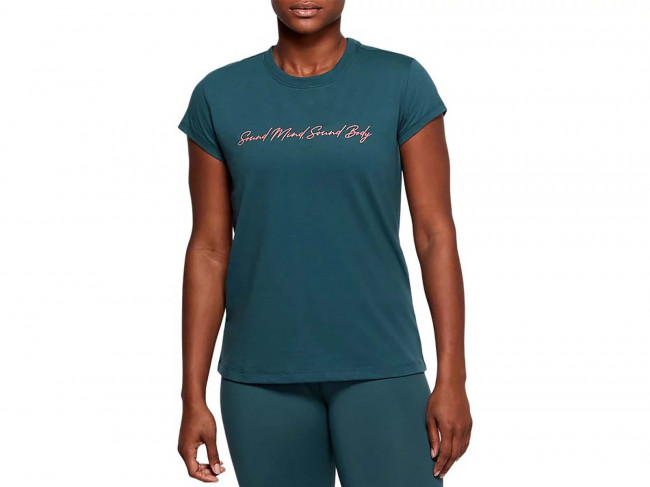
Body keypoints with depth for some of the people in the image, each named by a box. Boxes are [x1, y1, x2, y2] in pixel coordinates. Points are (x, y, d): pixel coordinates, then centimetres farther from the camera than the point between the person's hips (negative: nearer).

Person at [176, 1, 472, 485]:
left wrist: (452, 378, -8)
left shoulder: (401, 82, -2)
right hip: (263, 375, 2)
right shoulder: (221, 95, 3)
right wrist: (193, 398, 1)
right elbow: (209, 250, 4)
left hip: (378, 369, -1)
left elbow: (436, 233, -3)